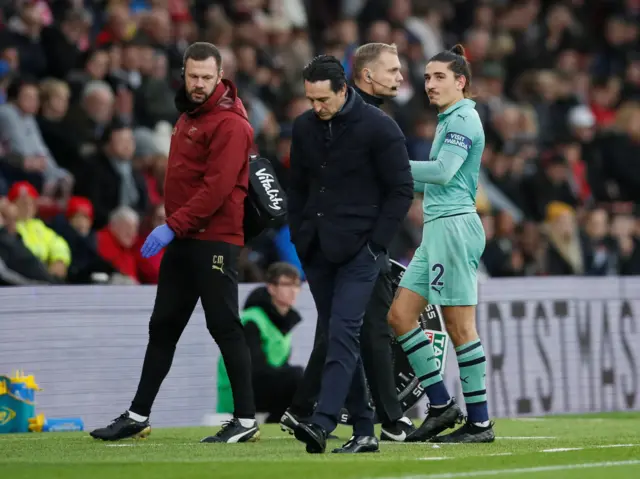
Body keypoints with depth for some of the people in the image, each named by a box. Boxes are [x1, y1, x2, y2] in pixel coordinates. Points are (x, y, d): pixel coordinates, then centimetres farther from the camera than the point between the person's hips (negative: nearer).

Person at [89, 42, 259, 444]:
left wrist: (173, 226, -23)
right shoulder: (189, 115, 16)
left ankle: (246, 421, -2)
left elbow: (217, 186, -21)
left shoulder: (229, 123, -13)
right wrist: (174, 227, 15)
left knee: (224, 327, -7)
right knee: (163, 327, 12)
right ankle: (138, 416, 18)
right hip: (183, 240, 9)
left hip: (215, 240, -9)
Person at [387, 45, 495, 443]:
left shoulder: (463, 118, -9)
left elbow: (443, 172, -19)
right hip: (439, 229, 10)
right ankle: (441, 404, 9)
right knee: (400, 314, 7)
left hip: (454, 227, -10)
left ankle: (480, 422, -2)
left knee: (459, 325, -7)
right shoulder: (450, 119, 20)